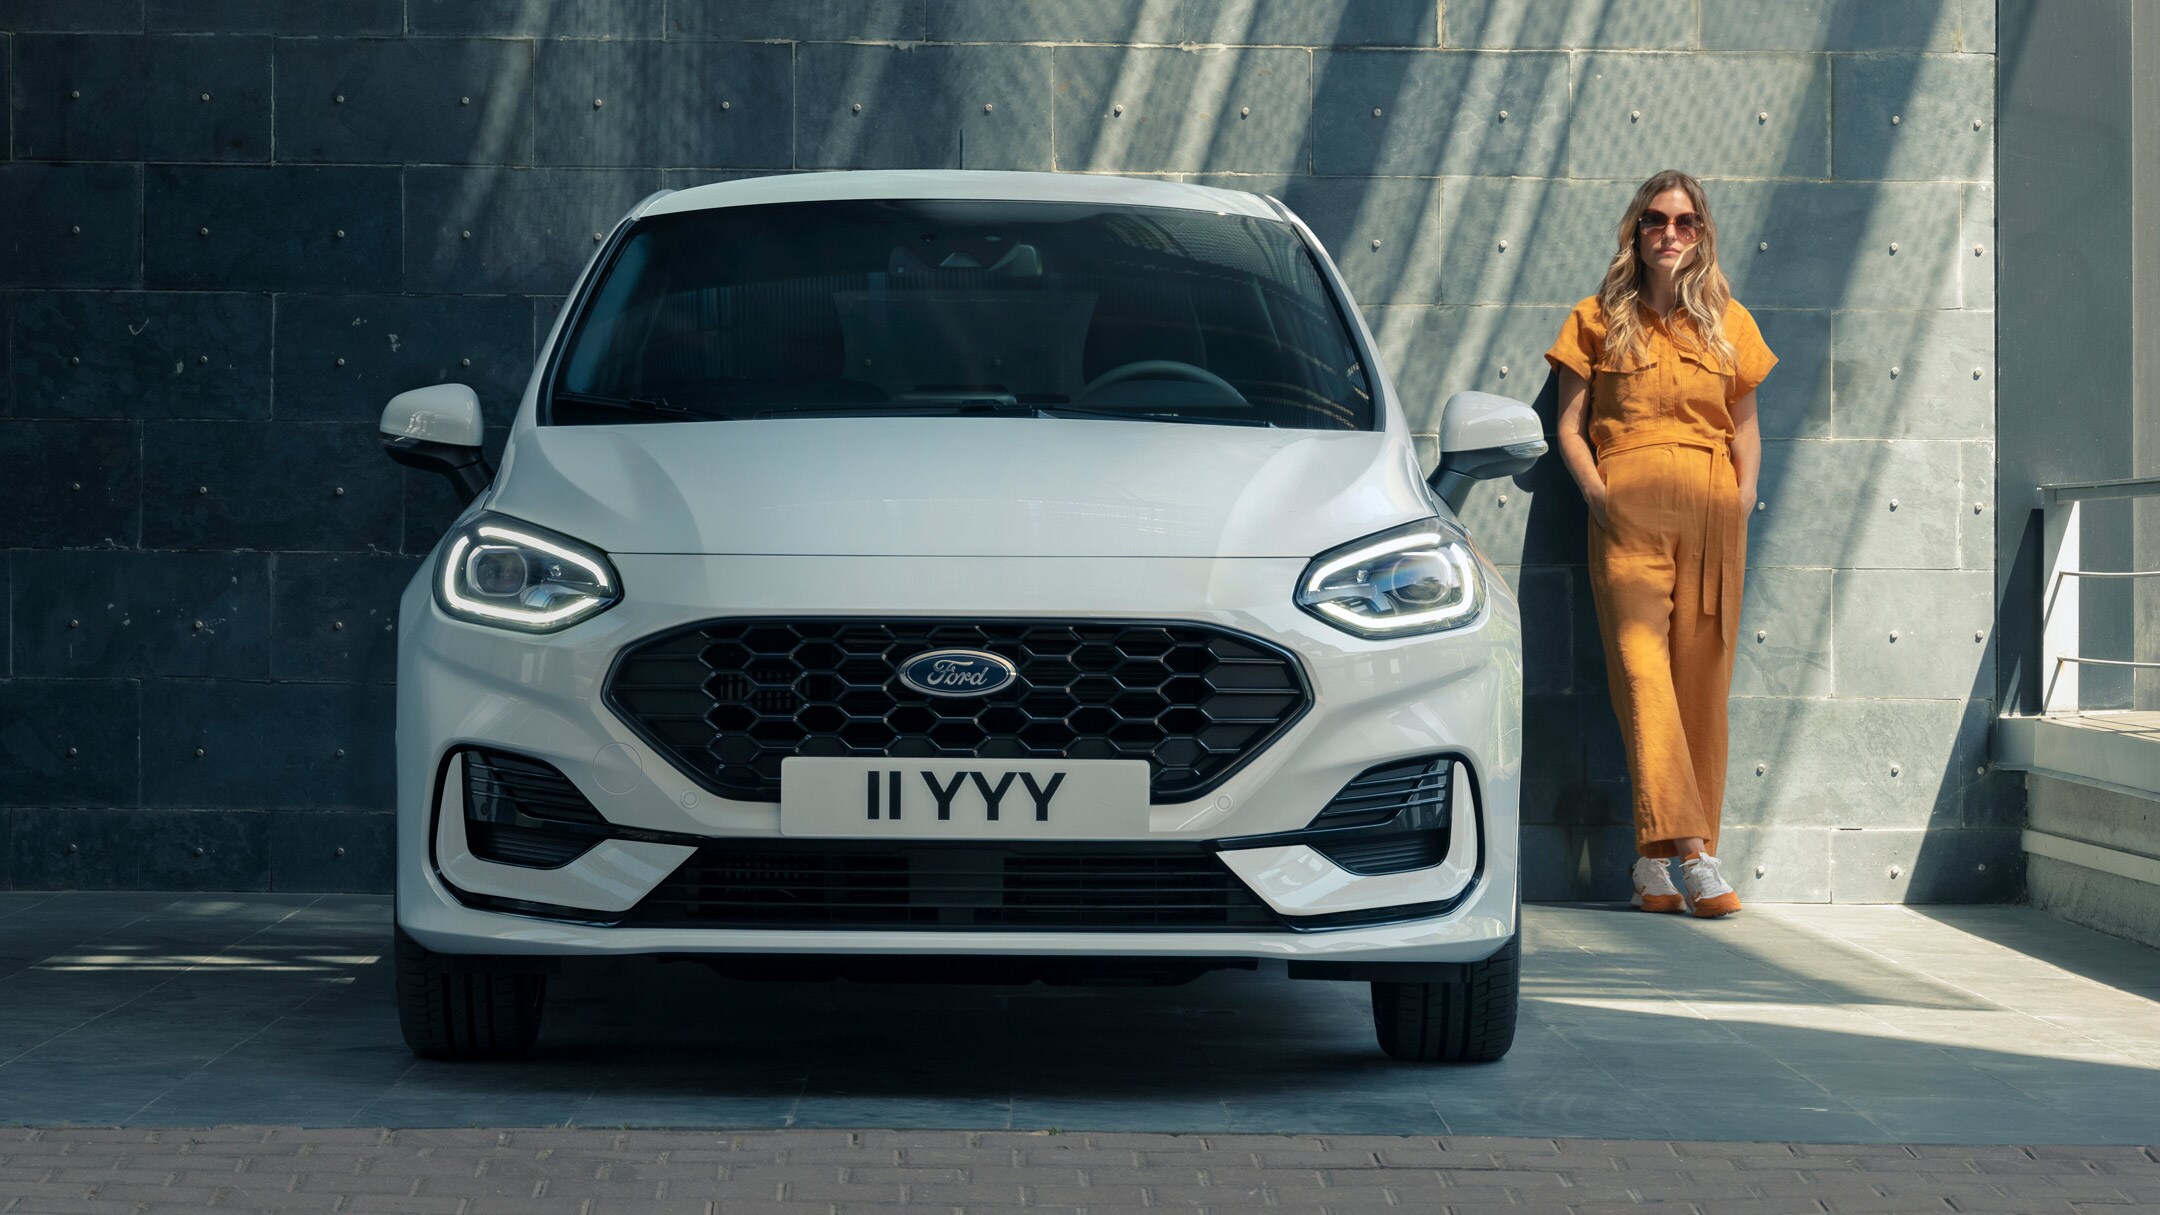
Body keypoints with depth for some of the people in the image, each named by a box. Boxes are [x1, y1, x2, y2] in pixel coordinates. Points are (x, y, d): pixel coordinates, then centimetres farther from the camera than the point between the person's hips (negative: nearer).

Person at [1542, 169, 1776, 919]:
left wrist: (1744, 499, 3)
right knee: (1643, 665, -17)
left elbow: (1746, 427, 19)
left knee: (1701, 680, -2)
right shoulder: (1599, 321, 11)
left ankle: (1657, 862, 2)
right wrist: (1597, 494, -7)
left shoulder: (1730, 324, 16)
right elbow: (1570, 426, 8)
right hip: (1627, 511, -2)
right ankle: (1689, 851, -24)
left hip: (1712, 512, 2)